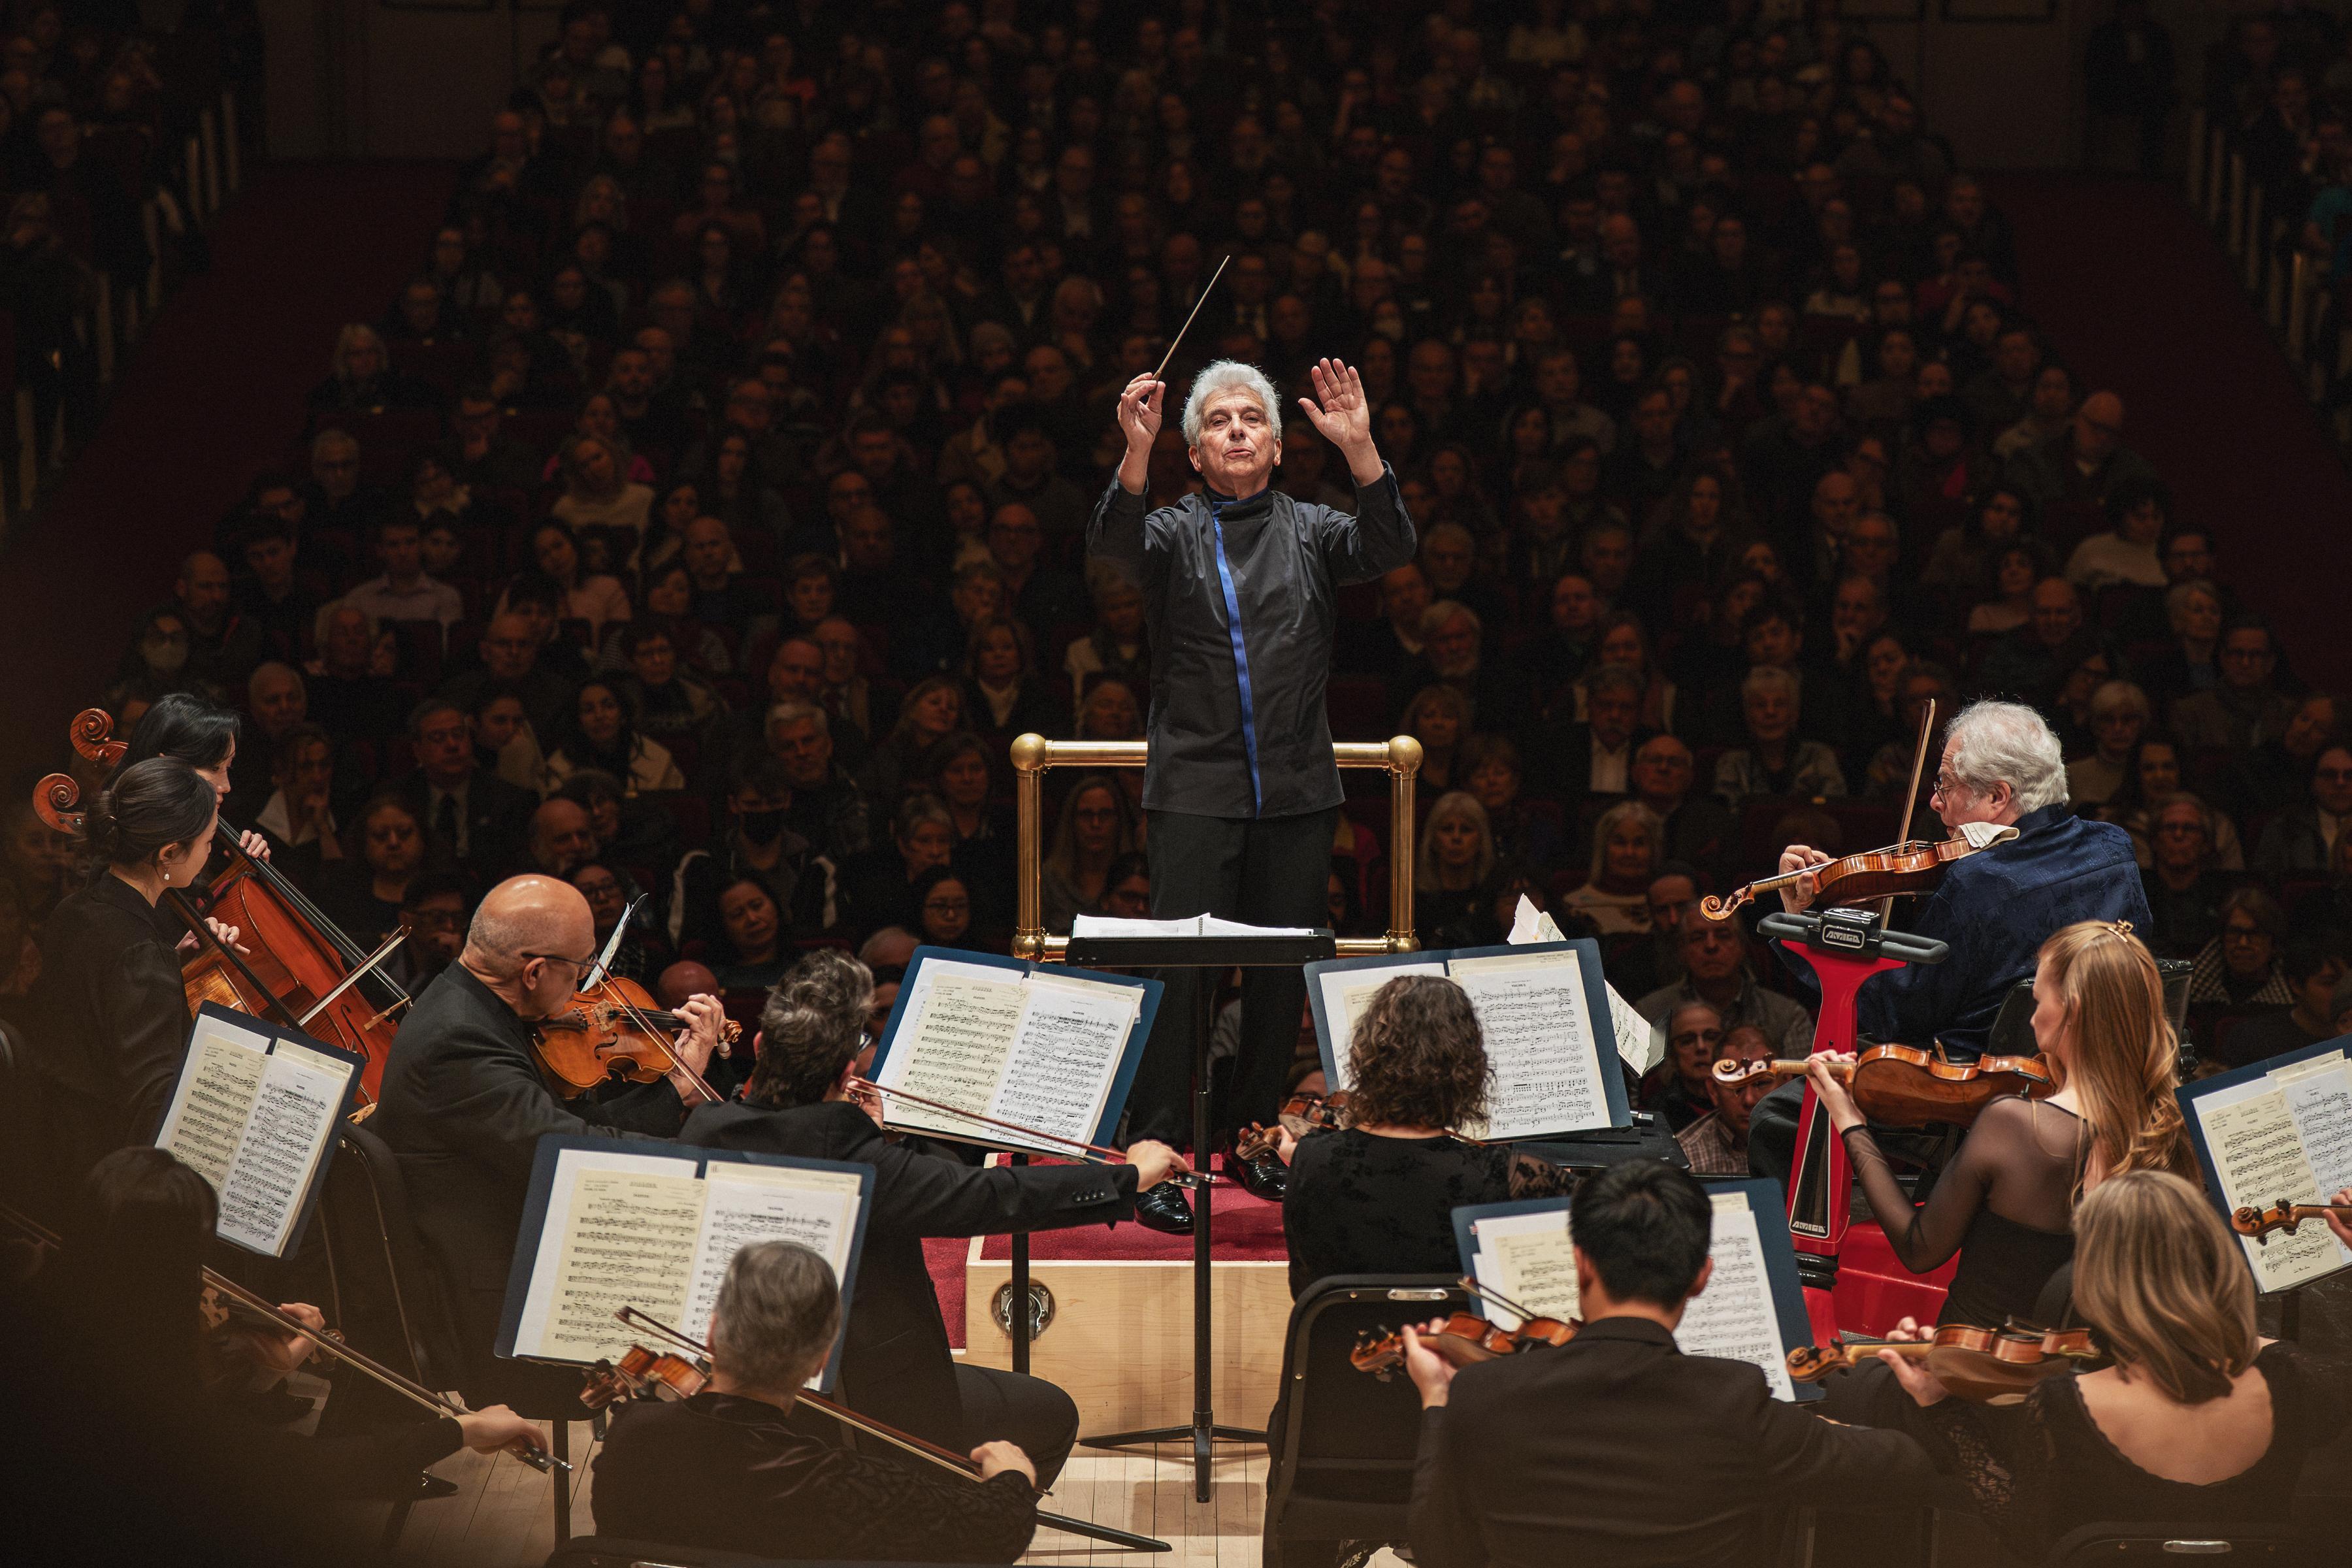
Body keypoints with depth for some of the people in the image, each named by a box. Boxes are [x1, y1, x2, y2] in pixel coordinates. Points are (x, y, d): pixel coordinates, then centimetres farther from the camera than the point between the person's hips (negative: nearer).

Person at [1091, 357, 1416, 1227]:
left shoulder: (1311, 529, 11)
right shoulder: (1175, 530, 7)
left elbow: (1389, 550, -8)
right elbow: (1112, 542, -14)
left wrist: (1358, 449, -22)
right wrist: (1136, 451, -32)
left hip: (1297, 792, 2)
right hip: (1195, 788, -2)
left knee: (1282, 974, 7)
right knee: (1178, 969, -7)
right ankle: (1153, 1151, -4)